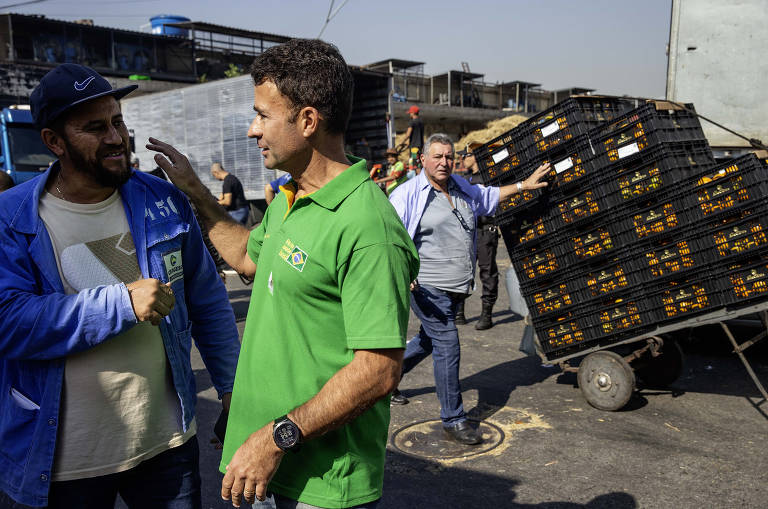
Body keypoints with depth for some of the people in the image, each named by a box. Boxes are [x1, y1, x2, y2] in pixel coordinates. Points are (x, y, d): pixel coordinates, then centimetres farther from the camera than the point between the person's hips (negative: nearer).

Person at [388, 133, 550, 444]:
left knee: (428, 340, 22)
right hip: (428, 289, -8)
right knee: (447, 347, -8)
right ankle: (453, 421, 5)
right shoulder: (409, 194, -10)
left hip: (456, 289, 8)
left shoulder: (462, 189, 12)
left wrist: (524, 185, 26)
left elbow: (489, 196, 31)